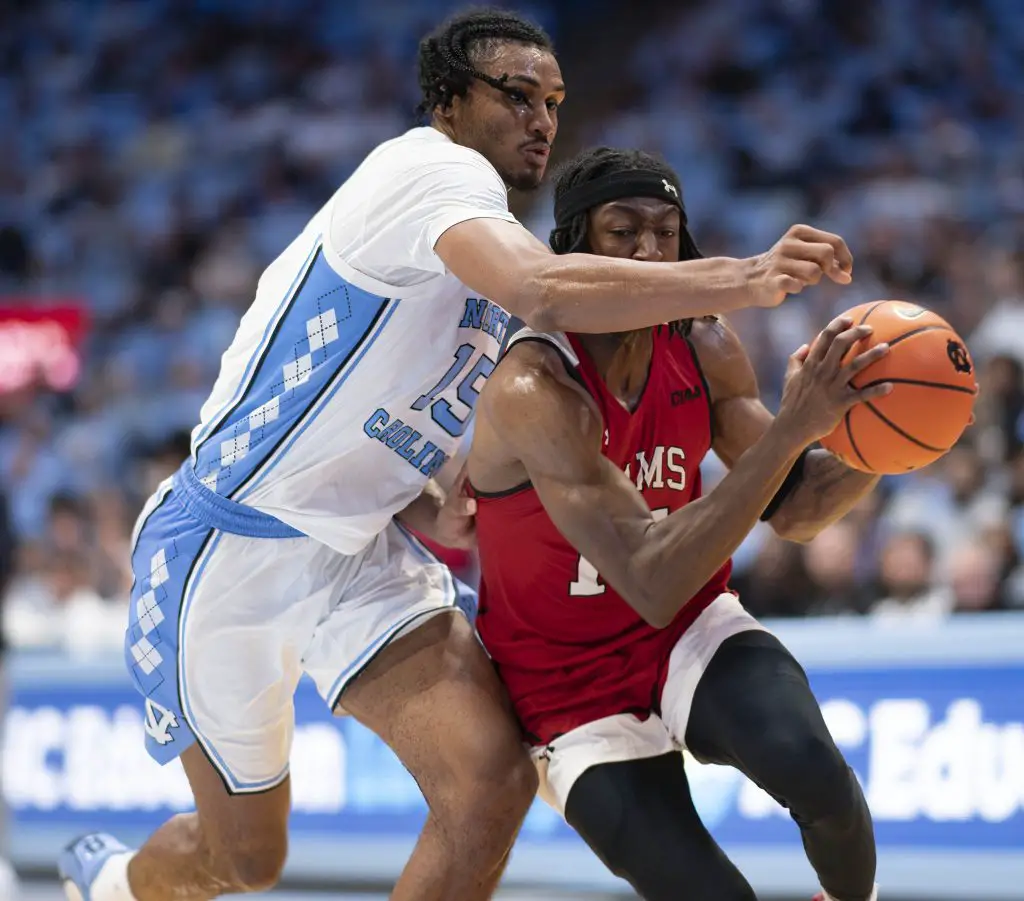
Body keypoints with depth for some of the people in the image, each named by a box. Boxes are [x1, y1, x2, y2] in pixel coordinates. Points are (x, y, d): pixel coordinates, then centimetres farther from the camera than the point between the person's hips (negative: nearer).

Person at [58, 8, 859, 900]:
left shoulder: (474, 240, 12)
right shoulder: (430, 170, -19)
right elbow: (542, 290, -40)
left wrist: (425, 509, 3)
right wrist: (744, 280, -43)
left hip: (358, 553, 8)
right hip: (236, 546, -8)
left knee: (493, 782, -16)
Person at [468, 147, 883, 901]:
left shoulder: (705, 350, -7)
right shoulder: (534, 389, -28)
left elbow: (793, 511, 2)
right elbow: (651, 583, -36)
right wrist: (792, 428, -41)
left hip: (694, 632, 4)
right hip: (579, 691, -4)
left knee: (814, 772, -27)